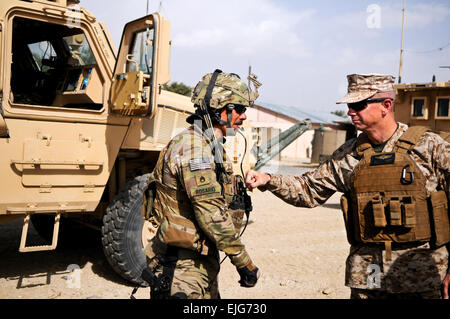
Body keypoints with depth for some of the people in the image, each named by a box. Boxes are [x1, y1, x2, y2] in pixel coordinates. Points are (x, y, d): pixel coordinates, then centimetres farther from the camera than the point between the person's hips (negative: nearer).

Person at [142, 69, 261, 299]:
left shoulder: (211, 146, 14)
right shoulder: (193, 146, -19)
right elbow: (211, 214, -24)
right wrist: (244, 263, -19)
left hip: (203, 263, 10)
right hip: (183, 268, -10)